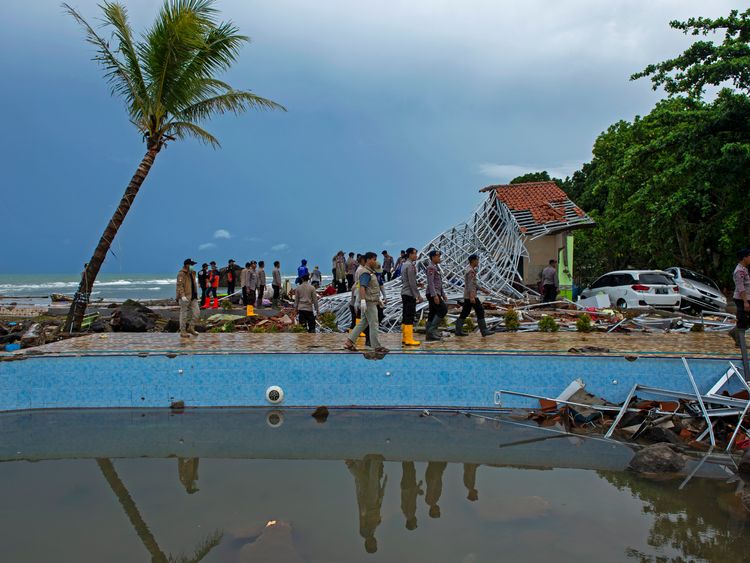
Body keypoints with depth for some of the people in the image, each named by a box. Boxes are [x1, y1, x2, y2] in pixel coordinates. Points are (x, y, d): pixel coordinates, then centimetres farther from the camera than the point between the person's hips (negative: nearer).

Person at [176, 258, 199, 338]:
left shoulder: (192, 273, 15)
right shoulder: (181, 274, -12)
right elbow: (180, 285, -19)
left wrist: (196, 294, 23)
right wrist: (182, 296, -28)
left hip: (192, 297, 8)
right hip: (185, 297, -8)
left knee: (196, 312, 4)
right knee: (184, 314, -1)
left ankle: (191, 328, 17)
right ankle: (183, 331, 8)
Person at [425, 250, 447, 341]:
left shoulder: (436, 268, 20)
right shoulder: (431, 268, -12)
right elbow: (430, 283, -20)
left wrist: (443, 295, 22)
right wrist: (435, 295, -26)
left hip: (436, 294, 10)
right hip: (433, 294, -10)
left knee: (433, 313, 6)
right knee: (443, 310, -13)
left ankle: (430, 335, 6)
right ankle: (432, 329, -11)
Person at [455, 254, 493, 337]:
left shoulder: (469, 270, 17)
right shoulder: (471, 271, -16)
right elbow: (470, 284, -24)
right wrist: (472, 297, -30)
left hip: (468, 296, 10)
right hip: (471, 295, -10)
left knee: (465, 313, 9)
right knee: (480, 312, -5)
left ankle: (458, 331, 7)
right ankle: (484, 331, -3)